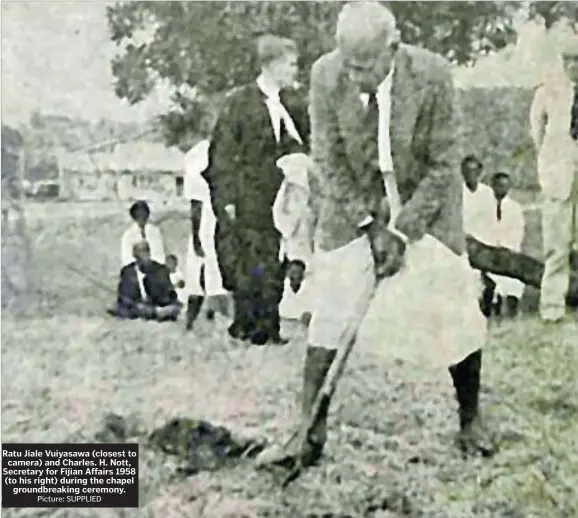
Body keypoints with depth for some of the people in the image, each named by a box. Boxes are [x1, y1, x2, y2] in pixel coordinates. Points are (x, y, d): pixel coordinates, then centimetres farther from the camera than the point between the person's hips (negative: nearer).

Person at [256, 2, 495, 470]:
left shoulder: (432, 76, -24)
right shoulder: (326, 75, -19)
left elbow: (442, 165, -16)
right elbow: (328, 161, -10)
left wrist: (402, 232, -19)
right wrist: (371, 226, -15)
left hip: (425, 201, -1)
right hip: (355, 203, 1)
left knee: (453, 313, 1)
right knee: (329, 315, -5)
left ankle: (471, 421, 23)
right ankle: (309, 434, 4)